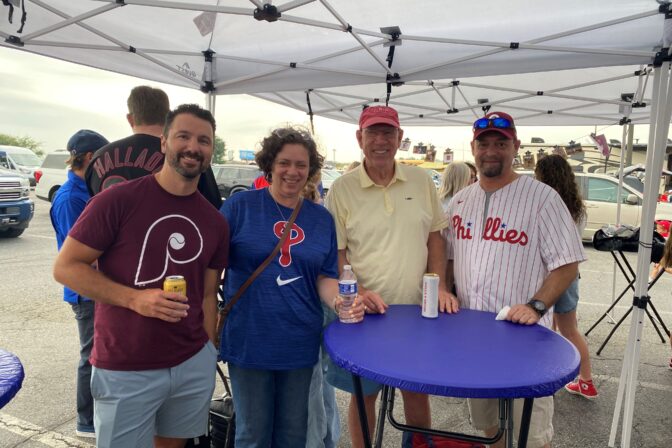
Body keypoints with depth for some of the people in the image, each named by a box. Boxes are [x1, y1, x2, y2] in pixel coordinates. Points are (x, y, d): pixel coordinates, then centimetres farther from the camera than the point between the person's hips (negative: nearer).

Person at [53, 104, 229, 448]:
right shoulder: (118, 199, -11)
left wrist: (208, 354, 7)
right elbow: (65, 267, -10)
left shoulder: (215, 222, 4)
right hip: (124, 370, -4)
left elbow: (208, 295, 10)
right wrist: (134, 298, -22)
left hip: (194, 366, 5)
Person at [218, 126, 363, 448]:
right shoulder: (240, 205, -7)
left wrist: (339, 302, -14)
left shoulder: (321, 218, 4)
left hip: (300, 342, 3)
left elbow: (325, 276, 5)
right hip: (250, 340, -3)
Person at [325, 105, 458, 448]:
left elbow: (434, 235, 9)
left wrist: (440, 285, -1)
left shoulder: (421, 181, 3)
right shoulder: (341, 189, -7)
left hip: (417, 310, 3)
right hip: (364, 314, -2)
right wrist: (357, 292, -18)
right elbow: (335, 252, -5)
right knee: (364, 394, 14)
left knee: (417, 391, 18)